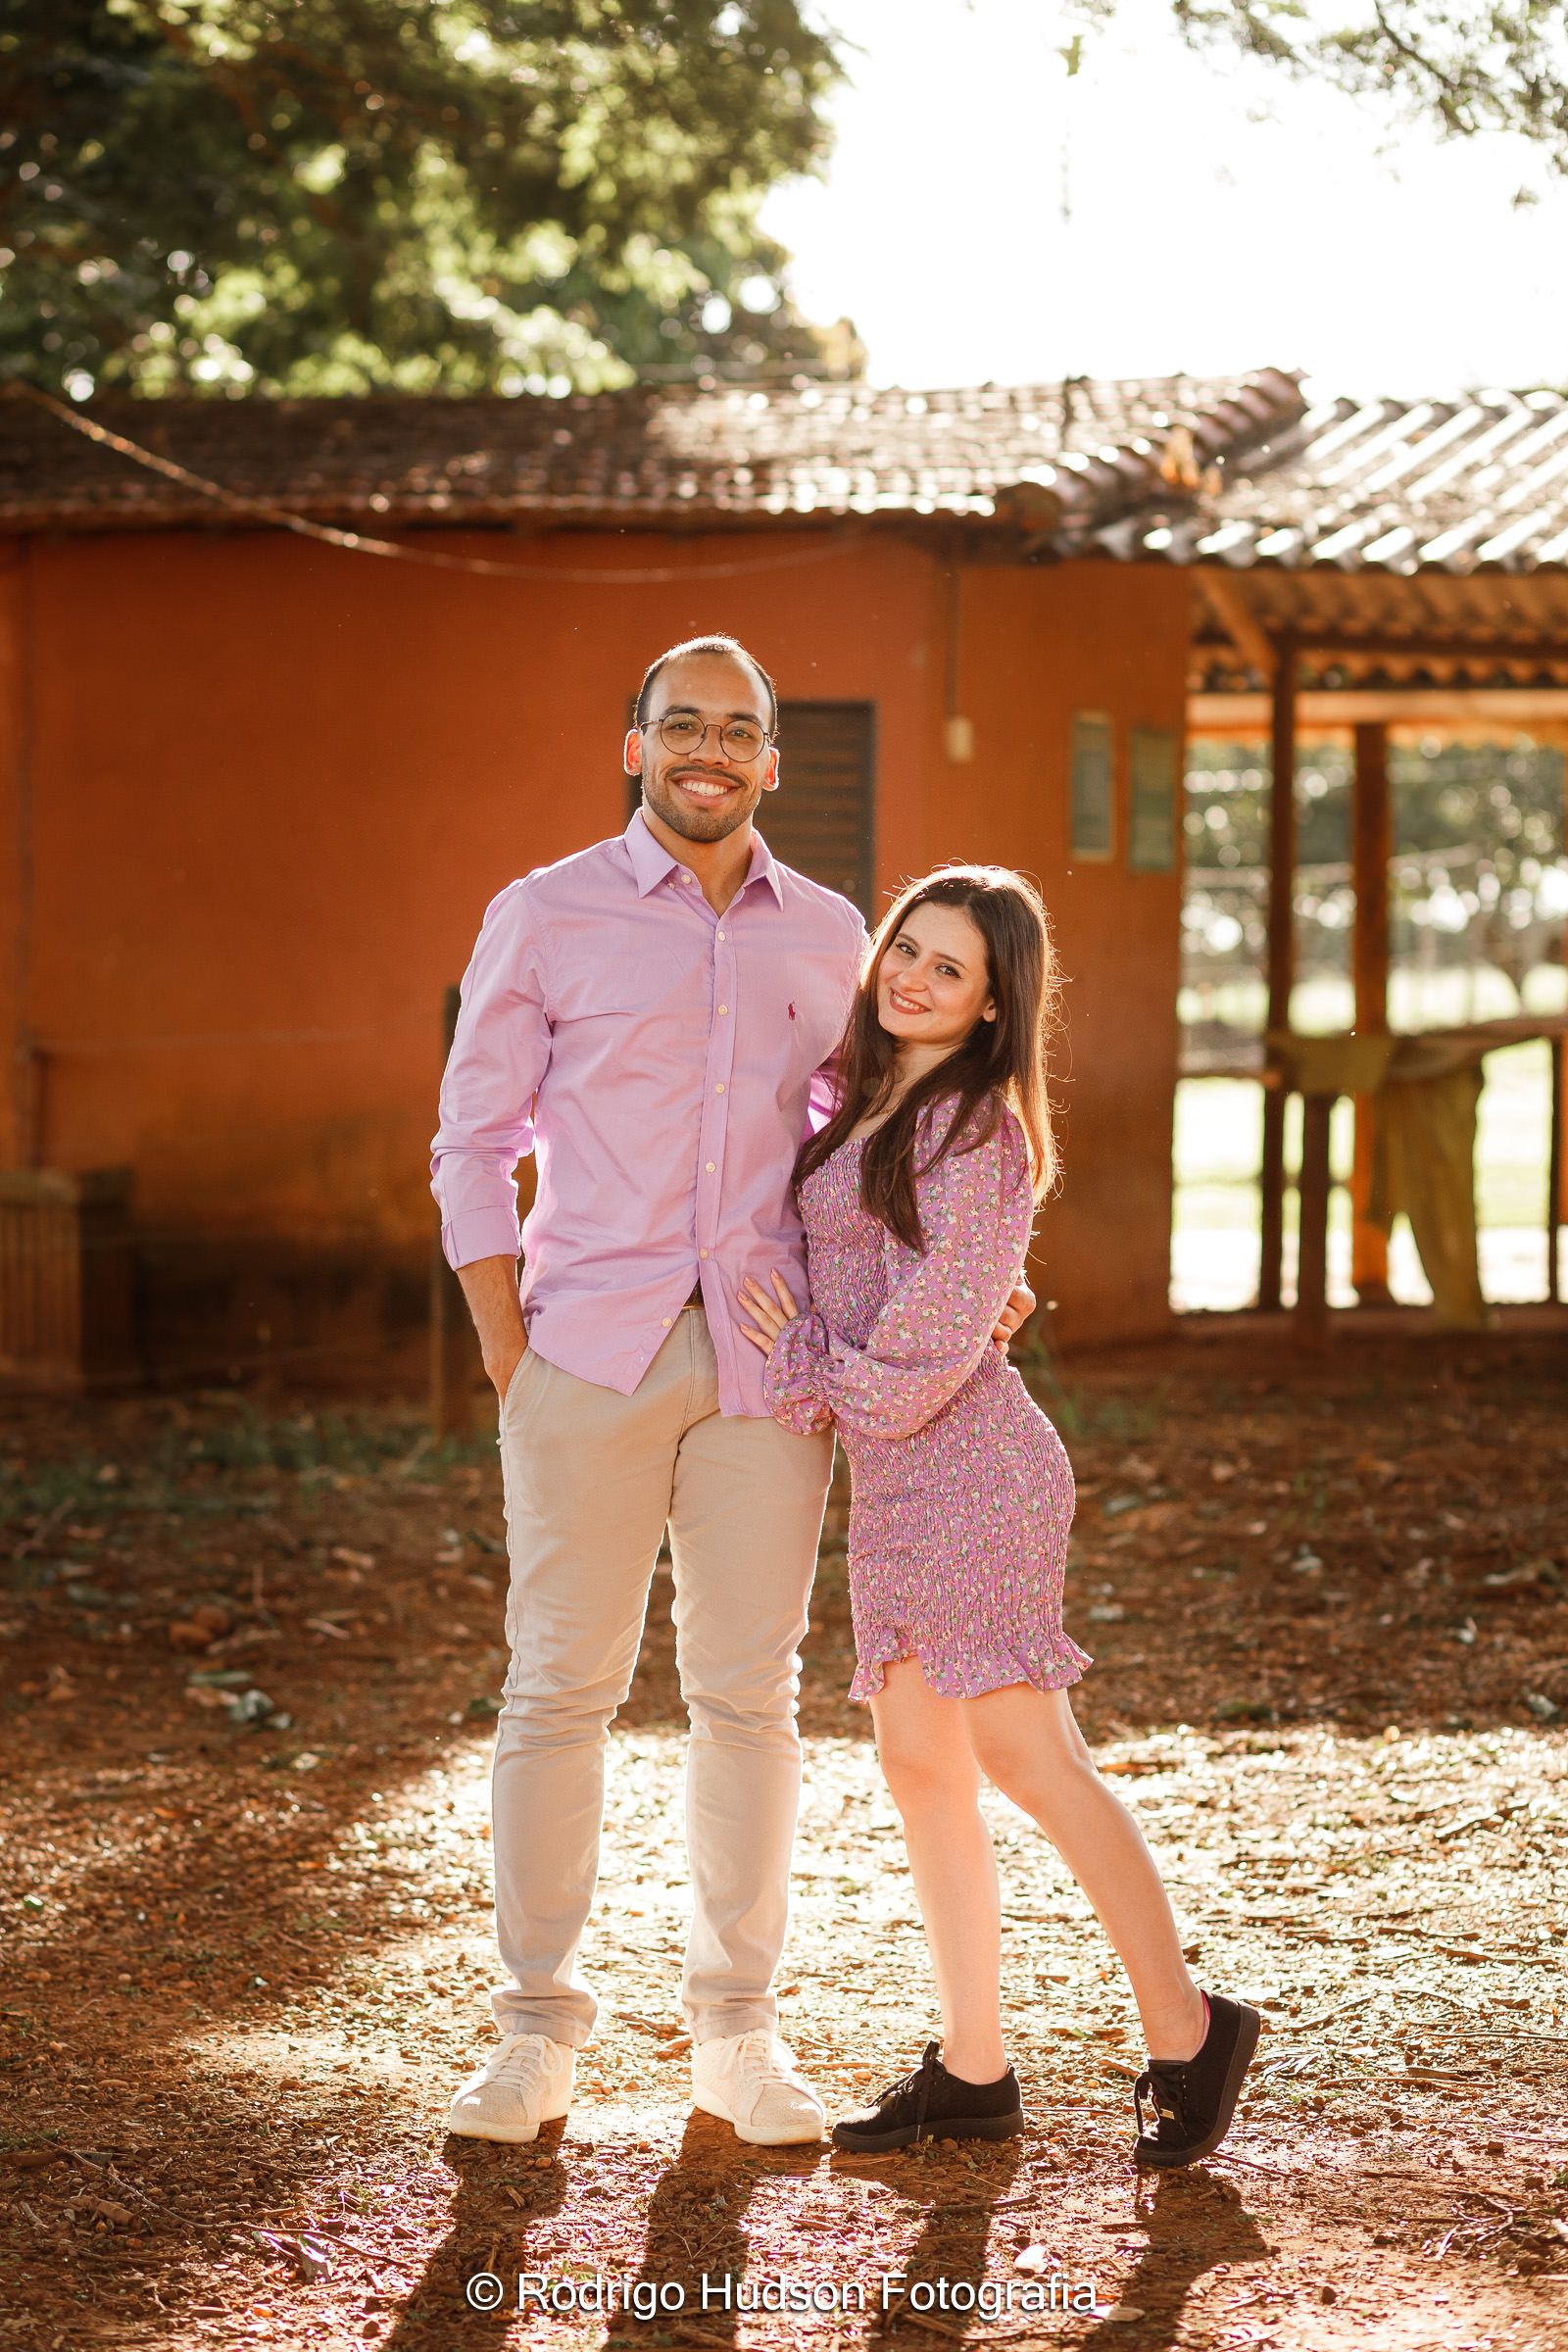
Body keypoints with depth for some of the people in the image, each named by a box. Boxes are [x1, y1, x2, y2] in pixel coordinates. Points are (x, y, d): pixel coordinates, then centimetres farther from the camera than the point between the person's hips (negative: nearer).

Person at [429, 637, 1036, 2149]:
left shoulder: (827, 936, 12)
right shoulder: (545, 918, 2)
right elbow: (476, 1144, 4)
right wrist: (505, 1346, -4)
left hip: (766, 1356, 3)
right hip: (590, 1348, -2)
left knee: (748, 1692, 4)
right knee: (559, 1685, -1)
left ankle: (737, 2033, 14)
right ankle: (536, 2030, 9)